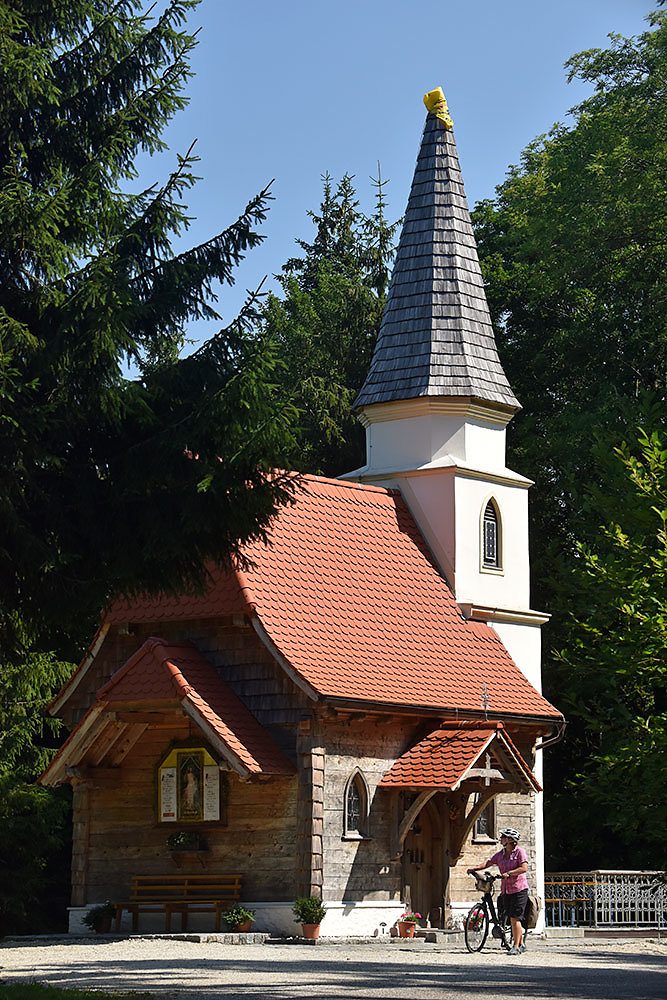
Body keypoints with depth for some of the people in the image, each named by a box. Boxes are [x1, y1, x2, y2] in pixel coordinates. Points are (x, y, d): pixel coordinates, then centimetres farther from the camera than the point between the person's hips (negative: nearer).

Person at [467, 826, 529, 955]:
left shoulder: (520, 852, -8)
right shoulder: (500, 854, 12)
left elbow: (524, 868, -17)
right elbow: (488, 863, 13)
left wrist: (509, 873, -25)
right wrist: (474, 869, 1)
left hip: (519, 890, -7)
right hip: (506, 890, 7)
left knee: (515, 919, -12)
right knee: (512, 919, 9)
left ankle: (516, 946, -11)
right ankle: (521, 944, 20)